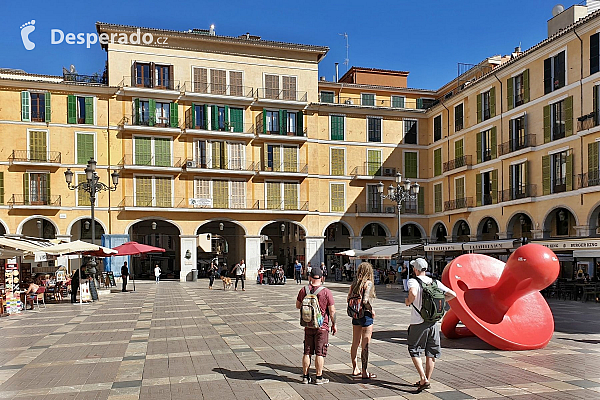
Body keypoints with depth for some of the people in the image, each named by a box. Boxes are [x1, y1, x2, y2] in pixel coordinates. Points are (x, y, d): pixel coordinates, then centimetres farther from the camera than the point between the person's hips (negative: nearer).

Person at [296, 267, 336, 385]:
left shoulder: (303, 291, -3)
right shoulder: (326, 292, -13)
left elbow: (298, 306, 11)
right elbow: (332, 311, -10)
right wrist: (334, 324, 2)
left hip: (308, 326, 3)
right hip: (322, 327, -3)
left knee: (307, 352, 12)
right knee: (320, 353, 5)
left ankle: (305, 376, 18)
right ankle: (319, 377, 10)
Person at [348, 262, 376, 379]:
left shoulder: (354, 283, 5)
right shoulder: (368, 283, -14)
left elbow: (349, 298, 5)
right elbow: (365, 300, -23)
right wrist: (372, 310, -9)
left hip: (355, 315, 7)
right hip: (365, 315, -7)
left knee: (355, 343, 15)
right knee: (365, 345, 2)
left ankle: (355, 369, 27)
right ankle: (364, 372, 9)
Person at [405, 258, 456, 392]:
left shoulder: (413, 281, -11)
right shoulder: (435, 282, 6)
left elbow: (413, 293, -33)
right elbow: (452, 294, 7)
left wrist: (408, 301, -14)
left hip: (418, 323, -5)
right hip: (434, 323, 5)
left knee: (414, 351, 8)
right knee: (431, 353, 15)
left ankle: (423, 379, -4)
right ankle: (426, 380, 23)